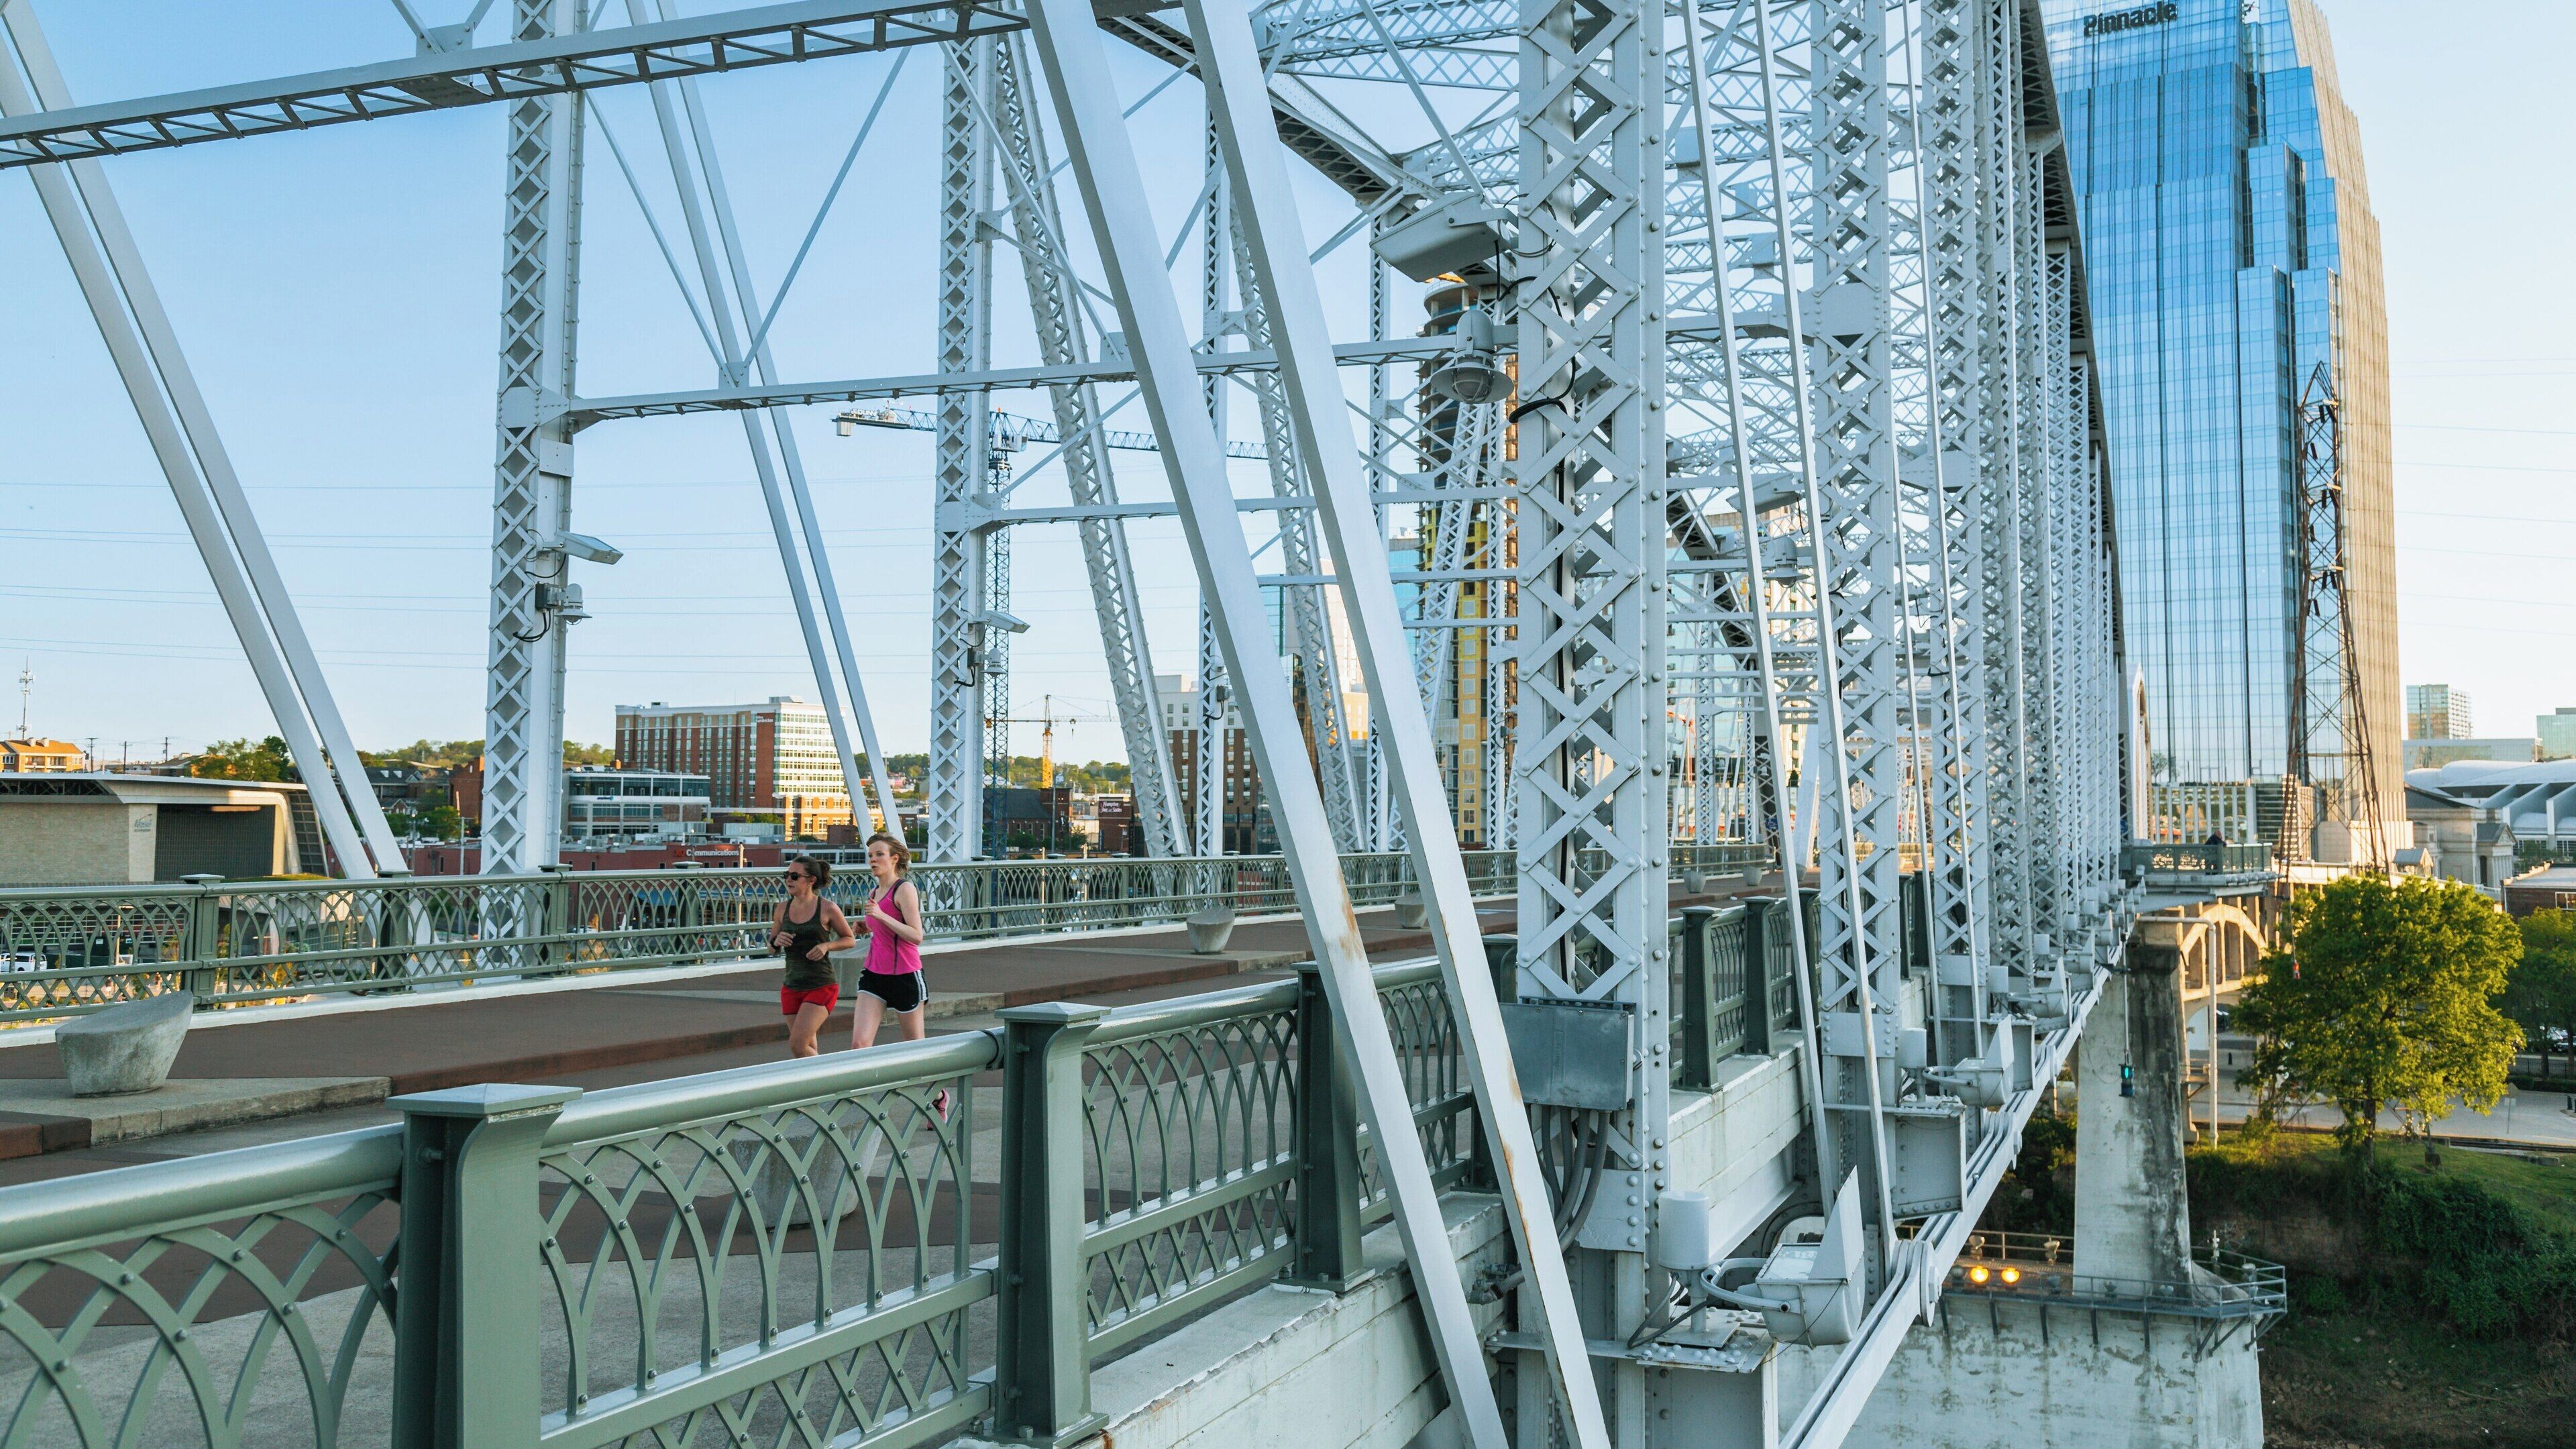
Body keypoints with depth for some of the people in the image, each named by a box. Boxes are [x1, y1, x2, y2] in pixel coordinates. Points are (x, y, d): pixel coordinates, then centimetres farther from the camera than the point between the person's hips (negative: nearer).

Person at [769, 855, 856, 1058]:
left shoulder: (828, 909, -8)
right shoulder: (783, 908, 5)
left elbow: (850, 940, 4)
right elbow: (772, 948, 14)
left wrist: (826, 945, -14)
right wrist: (776, 942, -9)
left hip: (821, 986, -5)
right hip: (792, 987, 5)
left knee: (797, 1045, -16)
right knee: (810, 1049, 9)